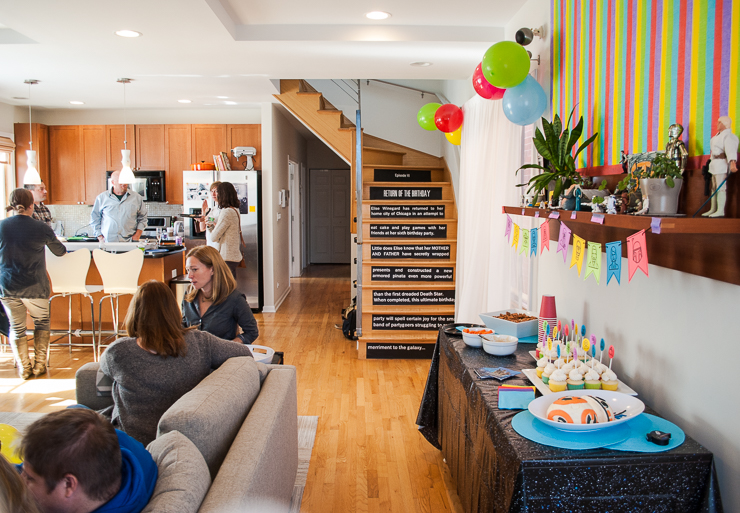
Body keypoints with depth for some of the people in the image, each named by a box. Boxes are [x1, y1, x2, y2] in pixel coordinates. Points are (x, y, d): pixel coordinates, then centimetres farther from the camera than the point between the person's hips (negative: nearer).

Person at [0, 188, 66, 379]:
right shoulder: (41, 228, -10)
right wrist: (57, 243, 29)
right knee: (41, 323, 18)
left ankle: (24, 368, 18)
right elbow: (60, 251, 6)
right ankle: (39, 364, 20)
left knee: (16, 327, 14)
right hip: (34, 288, -2)